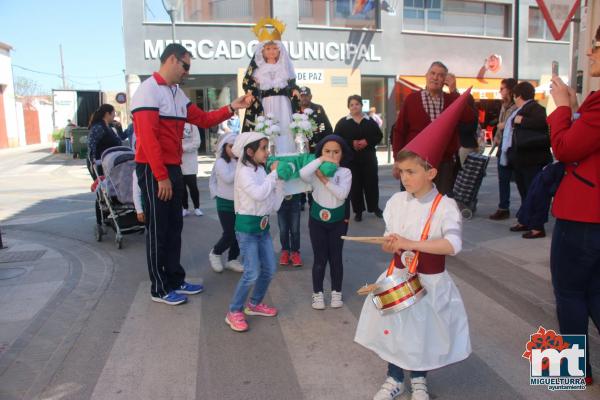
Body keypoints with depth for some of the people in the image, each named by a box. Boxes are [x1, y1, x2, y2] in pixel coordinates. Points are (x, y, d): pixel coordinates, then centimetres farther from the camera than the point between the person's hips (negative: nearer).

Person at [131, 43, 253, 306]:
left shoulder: (178, 94, 15)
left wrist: (232, 108, 3)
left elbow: (203, 119, 14)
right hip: (154, 171, -9)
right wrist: (161, 176, -21)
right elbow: (147, 138, -20)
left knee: (174, 227, 14)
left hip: (174, 169, 9)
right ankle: (160, 289, 13)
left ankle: (175, 280, 26)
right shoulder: (149, 91, -12)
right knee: (158, 230, 0)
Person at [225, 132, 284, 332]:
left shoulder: (262, 171, 9)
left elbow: (274, 204, 8)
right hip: (247, 226, -8)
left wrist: (280, 181, -2)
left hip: (263, 225, 8)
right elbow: (259, 194, -31)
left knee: (270, 269, 12)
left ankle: (254, 304, 30)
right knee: (252, 273, -10)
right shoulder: (244, 172, -13)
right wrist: (274, 174, -19)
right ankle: (234, 312, 6)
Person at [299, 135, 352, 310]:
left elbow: (342, 193, -21)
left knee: (335, 257, 10)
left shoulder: (345, 172, -6)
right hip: (317, 220, 0)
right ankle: (317, 293, 20)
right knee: (319, 258, 6)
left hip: (338, 220, 1)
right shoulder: (317, 171, -7)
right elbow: (303, 174, -30)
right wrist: (321, 160, -24)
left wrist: (325, 180, -21)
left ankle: (336, 292, 25)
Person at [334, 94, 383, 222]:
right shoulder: (342, 122, 3)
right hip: (350, 158, -1)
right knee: (355, 184, 0)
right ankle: (358, 211, 11)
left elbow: (379, 136, 6)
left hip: (368, 157, 1)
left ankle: (375, 208, 21)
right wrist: (351, 144, -16)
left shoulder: (370, 121, 8)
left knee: (372, 182, 3)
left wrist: (367, 142, -12)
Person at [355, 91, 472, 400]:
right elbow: (390, 240, 5)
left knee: (424, 330, 14)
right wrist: (390, 244, -18)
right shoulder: (396, 201, -3)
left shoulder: (445, 206, -17)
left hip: (429, 281, -3)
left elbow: (453, 245, -29)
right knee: (395, 327, 14)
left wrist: (411, 243, -31)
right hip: (398, 277, 4)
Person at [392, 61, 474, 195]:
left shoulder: (452, 99, 9)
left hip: (445, 163, 2)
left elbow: (469, 118, -8)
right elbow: (399, 131, 2)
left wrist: (454, 91, -9)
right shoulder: (412, 99, 2)